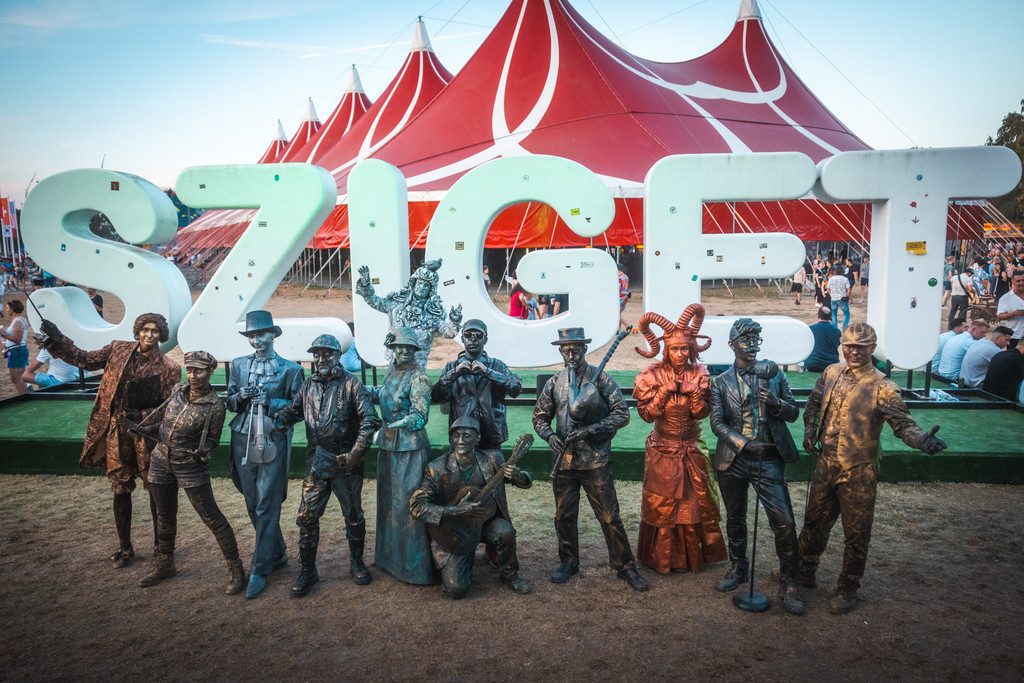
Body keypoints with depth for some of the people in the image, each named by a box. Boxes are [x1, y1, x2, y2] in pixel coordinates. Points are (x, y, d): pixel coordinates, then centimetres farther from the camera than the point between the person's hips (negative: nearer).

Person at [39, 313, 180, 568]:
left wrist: (142, 415, -20)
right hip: (117, 432, 3)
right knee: (120, 490, 10)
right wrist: (58, 341, 7)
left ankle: (160, 544, 25)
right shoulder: (118, 350, 2)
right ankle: (124, 548, 24)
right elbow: (85, 359, 14)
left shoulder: (168, 368, -8)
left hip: (148, 433, -3)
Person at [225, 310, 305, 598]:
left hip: (273, 443, -5)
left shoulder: (290, 369, -1)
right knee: (253, 506, 13)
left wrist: (270, 402, -15)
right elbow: (229, 402, 14)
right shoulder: (239, 365, 11)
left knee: (266, 507, -3)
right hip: (243, 442, 5)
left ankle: (259, 571, 6)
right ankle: (277, 554, 30)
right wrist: (240, 396, -8)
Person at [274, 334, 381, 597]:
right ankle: (307, 571, 14)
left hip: (346, 461, -3)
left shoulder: (351, 384, -4)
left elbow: (370, 420, -9)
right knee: (307, 515, 0)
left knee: (353, 514, 9)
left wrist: (357, 452, -15)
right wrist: (276, 421, -9)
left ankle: (357, 563, 28)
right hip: (316, 461, 3)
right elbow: (292, 409, 14)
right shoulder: (308, 385, 10)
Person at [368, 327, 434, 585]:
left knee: (408, 501, -4)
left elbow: (419, 417, -19)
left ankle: (415, 564, 8)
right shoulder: (392, 369, 7)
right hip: (388, 445, 8)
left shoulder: (419, 378, -16)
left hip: (410, 447, -8)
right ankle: (390, 554, 34)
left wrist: (390, 426, -17)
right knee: (388, 499, 18)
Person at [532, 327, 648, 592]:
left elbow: (622, 414, -7)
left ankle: (625, 566, 16)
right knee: (564, 516, 12)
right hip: (563, 459, 4)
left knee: (609, 517, 0)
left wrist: (590, 429, -17)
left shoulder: (600, 378, -4)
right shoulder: (554, 383, 7)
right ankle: (568, 562, 31)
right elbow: (539, 416, 13)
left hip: (595, 460, -3)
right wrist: (549, 435, -8)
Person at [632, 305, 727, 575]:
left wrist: (694, 391, -20)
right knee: (661, 504, 6)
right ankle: (663, 559, 20)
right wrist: (664, 391, -21)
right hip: (663, 451, -2)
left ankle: (693, 555, 26)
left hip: (691, 450, 2)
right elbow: (646, 414, -12)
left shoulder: (698, 374, -3)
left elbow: (702, 413, -5)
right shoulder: (653, 375, -8)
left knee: (695, 501, 8)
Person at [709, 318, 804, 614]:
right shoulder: (721, 383, 4)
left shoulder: (774, 373, 7)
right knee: (735, 519, 14)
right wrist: (744, 444, -15)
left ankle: (788, 584, 8)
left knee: (784, 523, -7)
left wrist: (777, 404, -15)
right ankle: (738, 568, 35)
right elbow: (717, 423, -3)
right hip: (733, 459, 1)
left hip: (769, 459, 0)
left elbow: (794, 413, 7)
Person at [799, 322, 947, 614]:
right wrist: (809, 429, 2)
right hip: (826, 466, 5)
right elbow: (813, 403, 17)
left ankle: (847, 590, 25)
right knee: (814, 522, 19)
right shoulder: (831, 373, 3)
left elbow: (902, 424, -16)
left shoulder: (882, 387, -12)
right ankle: (804, 571, 39)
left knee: (856, 535, 8)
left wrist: (922, 439, -36)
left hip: (858, 473, -4)